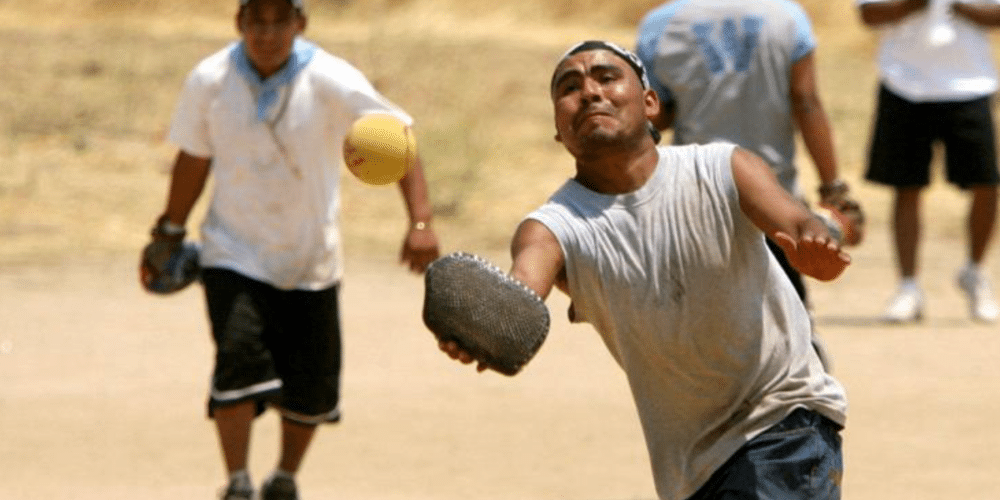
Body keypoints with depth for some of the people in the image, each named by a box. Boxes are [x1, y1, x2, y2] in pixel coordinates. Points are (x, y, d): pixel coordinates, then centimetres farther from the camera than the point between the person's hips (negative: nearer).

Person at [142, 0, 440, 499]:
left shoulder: (331, 81, -16)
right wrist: (170, 231, 14)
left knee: (312, 383, 5)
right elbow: (194, 158, 6)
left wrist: (421, 220, -31)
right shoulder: (209, 80, -8)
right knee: (239, 359, -21)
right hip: (234, 255, 0)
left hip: (310, 263, 0)